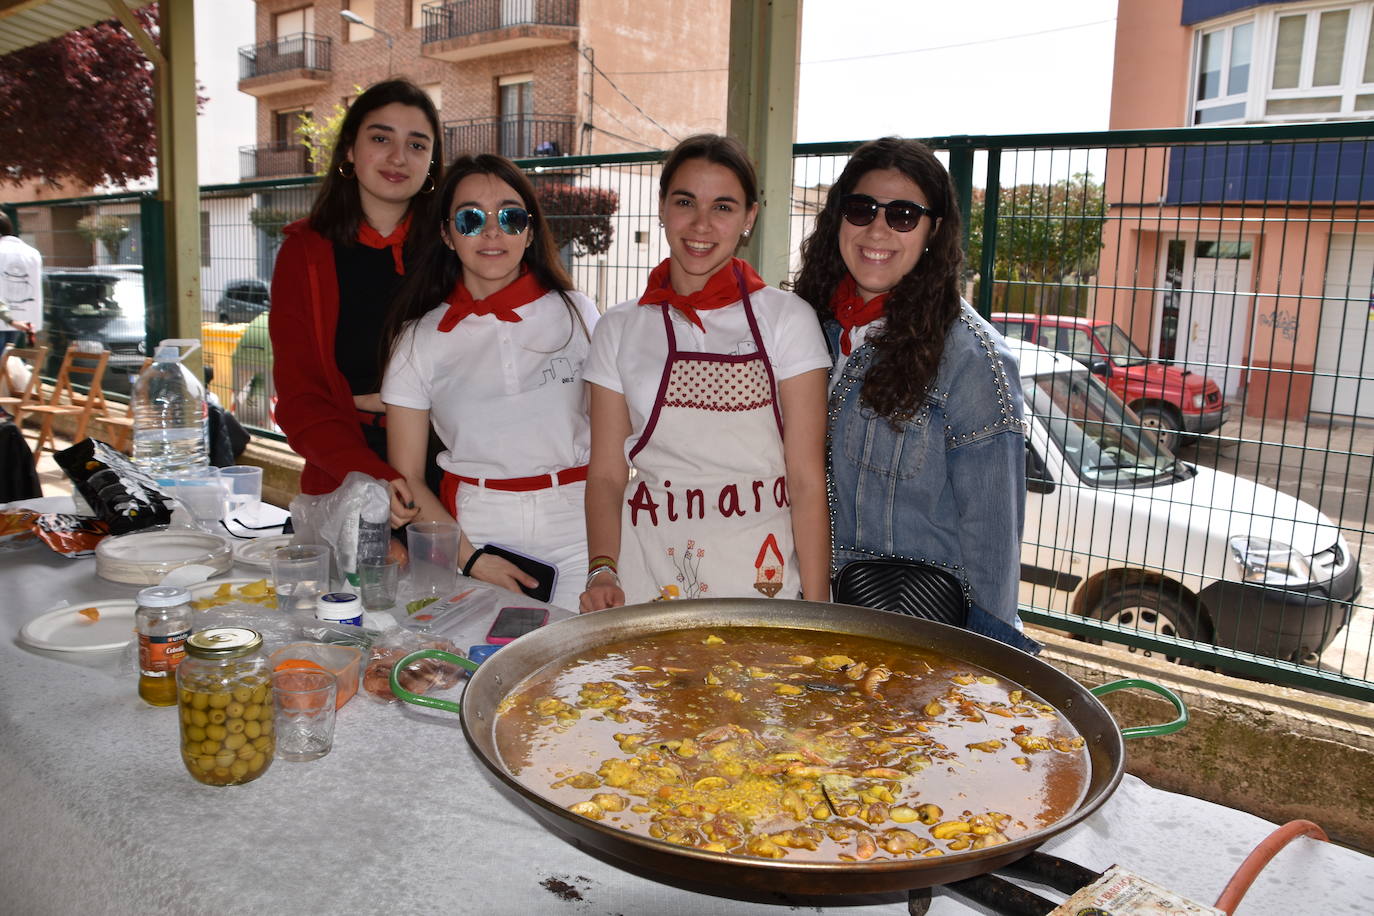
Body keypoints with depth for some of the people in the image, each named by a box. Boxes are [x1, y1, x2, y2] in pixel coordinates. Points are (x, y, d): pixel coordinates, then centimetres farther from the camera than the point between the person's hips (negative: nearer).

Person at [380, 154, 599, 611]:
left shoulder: (575, 313, 3)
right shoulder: (420, 339, 2)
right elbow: (407, 478, 3)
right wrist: (471, 559, -9)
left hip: (577, 526, 0)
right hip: (472, 530, 0)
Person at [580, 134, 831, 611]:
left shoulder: (788, 318, -1)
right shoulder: (620, 329, 5)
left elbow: (807, 481, -5)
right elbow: (606, 474, 5)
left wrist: (815, 609, -10)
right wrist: (602, 569, -11)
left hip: (761, 573, -1)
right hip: (647, 576, 2)